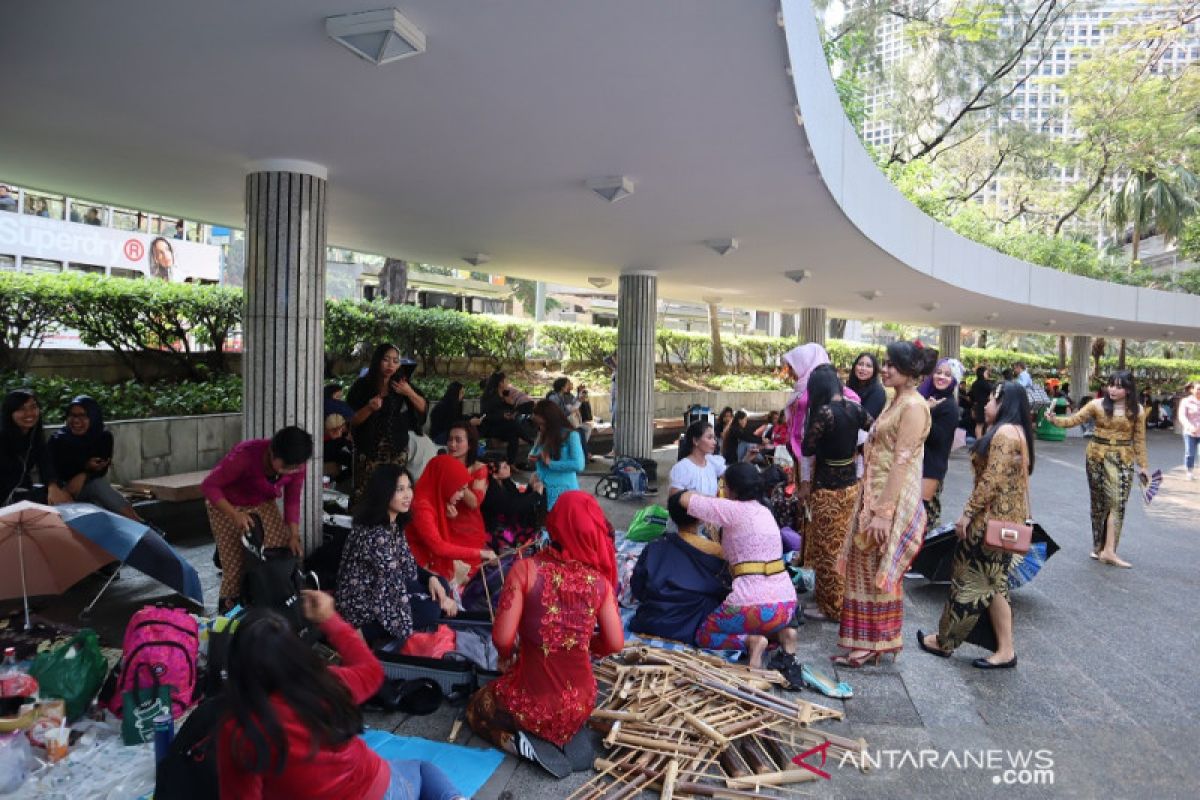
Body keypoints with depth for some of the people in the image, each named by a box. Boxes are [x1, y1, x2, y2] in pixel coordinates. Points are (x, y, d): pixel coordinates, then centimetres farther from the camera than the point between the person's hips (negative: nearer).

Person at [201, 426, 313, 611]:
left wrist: (294, 535, -17)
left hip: (264, 504, 4)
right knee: (235, 564, -8)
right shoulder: (246, 455, -37)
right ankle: (229, 607, 17)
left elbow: (292, 501, -8)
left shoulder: (296, 465, -22)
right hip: (227, 505, -4)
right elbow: (209, 486, -27)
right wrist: (235, 514, -36)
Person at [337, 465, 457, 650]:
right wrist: (441, 601, -18)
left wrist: (431, 578, -10)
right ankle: (366, 633, -6)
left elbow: (406, 563, 9)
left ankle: (386, 634, 4)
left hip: (383, 589, 9)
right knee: (431, 611, -20)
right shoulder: (375, 534, -29)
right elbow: (393, 580, -26)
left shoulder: (394, 523, 1)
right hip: (362, 603, -9)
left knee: (441, 584, 3)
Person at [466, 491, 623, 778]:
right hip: (582, 702, 3)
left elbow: (502, 638, -19)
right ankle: (571, 738, 9)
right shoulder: (599, 580, -10)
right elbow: (614, 644, -4)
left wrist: (507, 656, 4)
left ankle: (531, 745, 3)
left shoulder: (525, 569, -18)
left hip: (532, 702, -3)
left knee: (476, 709, 28)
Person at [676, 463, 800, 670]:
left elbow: (685, 500, -6)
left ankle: (750, 641, -8)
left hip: (754, 604, -7)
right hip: (787, 604, 7)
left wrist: (686, 493, 16)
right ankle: (782, 633, 8)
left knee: (703, 635, 16)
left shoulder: (735, 510, -9)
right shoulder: (764, 511, 14)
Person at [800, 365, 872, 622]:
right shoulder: (855, 408, -1)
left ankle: (832, 607, 17)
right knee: (844, 546, 20)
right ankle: (845, 599, 33)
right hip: (851, 486, 7)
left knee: (827, 549, 6)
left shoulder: (824, 412, -21)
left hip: (828, 490, -7)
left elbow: (807, 449, -14)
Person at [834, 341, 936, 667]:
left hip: (893, 501, -9)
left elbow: (902, 462, -21)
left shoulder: (914, 406, -16)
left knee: (878, 571, 2)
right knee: (867, 568, 14)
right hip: (875, 497, 9)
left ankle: (875, 644, 17)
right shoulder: (897, 402, 14)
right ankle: (866, 641, 26)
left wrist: (884, 512, -23)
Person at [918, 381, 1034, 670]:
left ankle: (944, 641, 14)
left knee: (970, 580, 1)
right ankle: (1005, 650, 17)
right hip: (1009, 518, 10)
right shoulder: (1018, 431, 14)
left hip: (992, 519, -10)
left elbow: (991, 481, -23)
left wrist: (968, 513, -17)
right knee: (993, 582, 13)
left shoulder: (1004, 433, -18)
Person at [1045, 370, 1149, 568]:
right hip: (1097, 457, 0)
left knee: (1118, 501, -6)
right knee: (1100, 501, 7)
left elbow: (1139, 439, 5)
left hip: (1123, 460, 0)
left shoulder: (1137, 411, 0)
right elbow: (1074, 420, -6)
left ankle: (1108, 549, -4)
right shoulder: (1097, 405, -4)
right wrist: (1055, 420, -24)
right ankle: (1100, 546, 20)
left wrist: (1142, 465, 7)